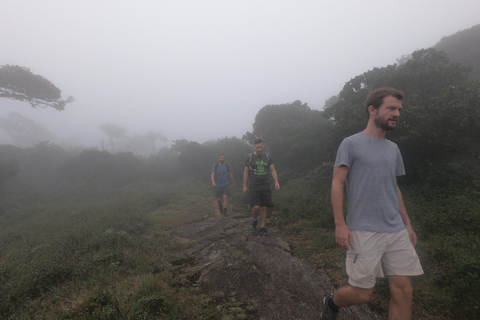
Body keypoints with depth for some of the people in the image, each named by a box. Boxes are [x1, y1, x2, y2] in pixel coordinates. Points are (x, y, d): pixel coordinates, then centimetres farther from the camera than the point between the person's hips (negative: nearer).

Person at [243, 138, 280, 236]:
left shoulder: (268, 157, 7)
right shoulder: (250, 157, 2)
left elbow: (273, 170, 5)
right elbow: (246, 172, 6)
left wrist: (276, 182, -11)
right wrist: (244, 186, 3)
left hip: (265, 186, 2)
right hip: (254, 186, -2)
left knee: (264, 207, 4)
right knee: (256, 207, -13)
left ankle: (262, 227, 16)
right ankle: (255, 221, 17)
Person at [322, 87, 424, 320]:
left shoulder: (393, 148, 14)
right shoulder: (351, 144, -5)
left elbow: (394, 189, 20)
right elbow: (337, 184, -8)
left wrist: (408, 224, 18)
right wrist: (340, 224, -14)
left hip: (397, 232, 6)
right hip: (363, 232, -6)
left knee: (403, 292, 4)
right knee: (362, 294, 0)